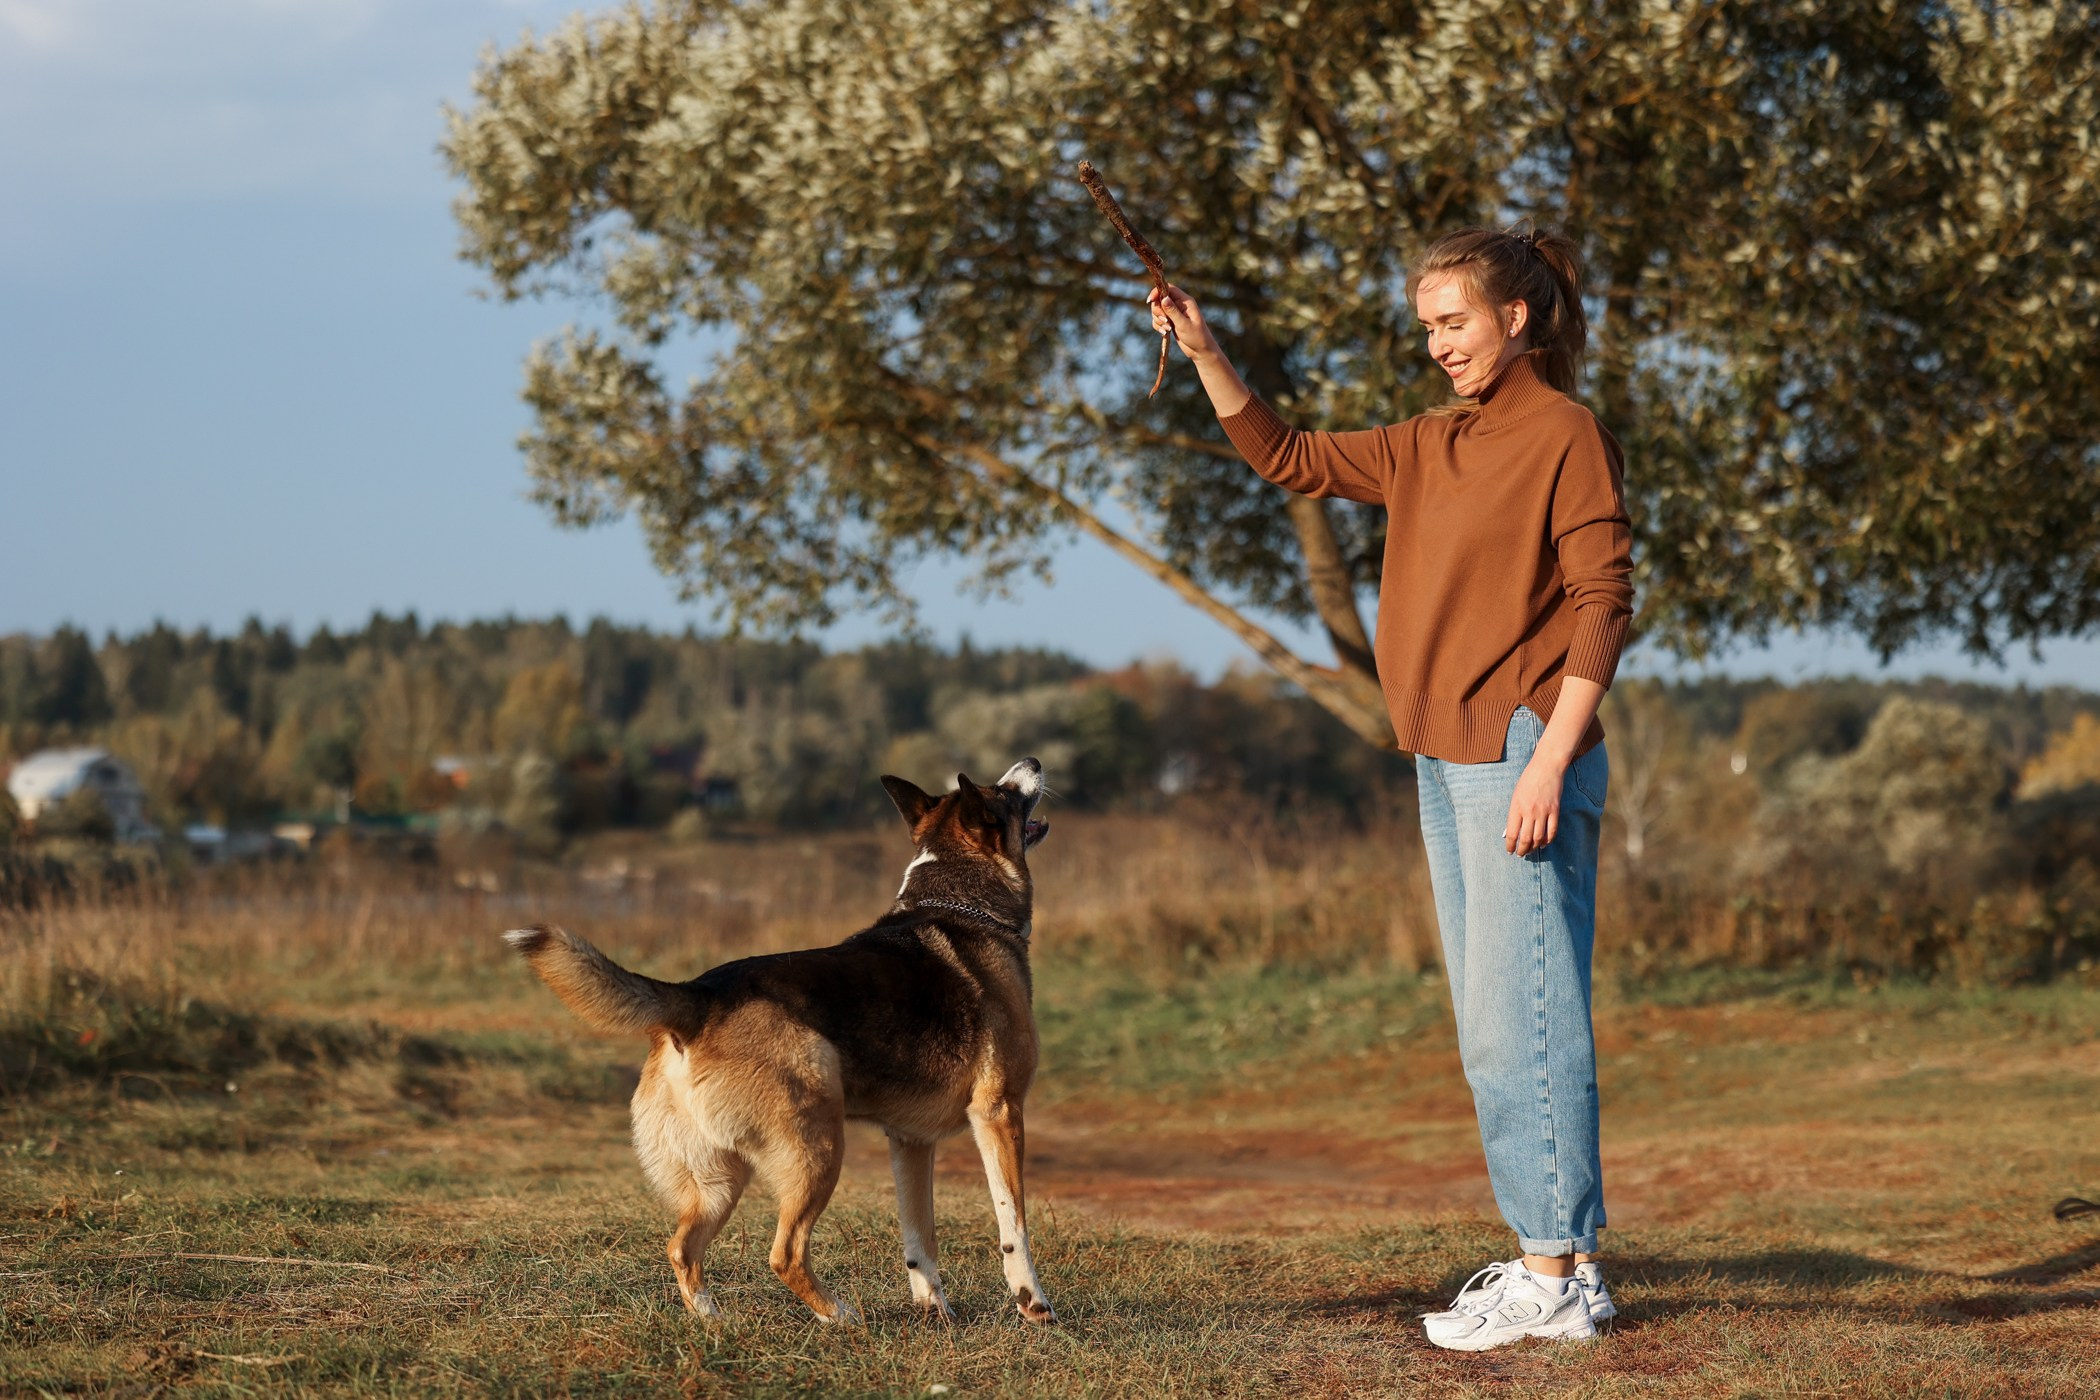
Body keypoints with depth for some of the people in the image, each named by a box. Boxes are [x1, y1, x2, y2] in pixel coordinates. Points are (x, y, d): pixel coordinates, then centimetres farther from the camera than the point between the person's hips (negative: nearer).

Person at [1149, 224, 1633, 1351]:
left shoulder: (1566, 436, -7)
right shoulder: (1429, 448, 17)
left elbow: (1604, 603, -12)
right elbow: (1283, 456, 24)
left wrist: (1551, 757, -19)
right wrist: (1205, 356, 11)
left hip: (1521, 756, -9)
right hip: (1444, 759, 9)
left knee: (1522, 1019, -10)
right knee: (1492, 1027, 10)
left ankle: (1558, 1277, -7)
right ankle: (1551, 1257, 15)